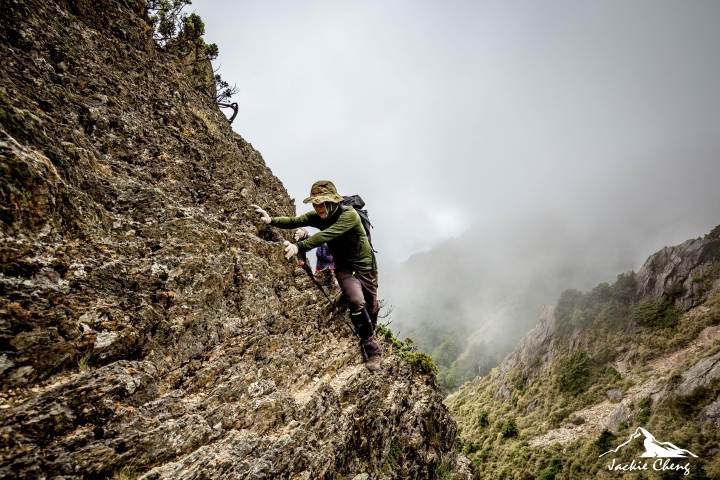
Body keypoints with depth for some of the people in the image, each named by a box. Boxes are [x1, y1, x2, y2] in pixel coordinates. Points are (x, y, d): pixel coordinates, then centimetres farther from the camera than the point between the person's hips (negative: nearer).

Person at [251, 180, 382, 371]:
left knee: (371, 307, 13)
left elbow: (325, 235, -40)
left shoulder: (349, 215, -29)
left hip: (365, 266, -2)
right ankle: (374, 350, -7)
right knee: (357, 302, -22)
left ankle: (369, 336, 47)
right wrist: (271, 220, -35)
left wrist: (299, 246, -50)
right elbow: (295, 221, -18)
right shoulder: (318, 216, -10)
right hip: (344, 267, 2)